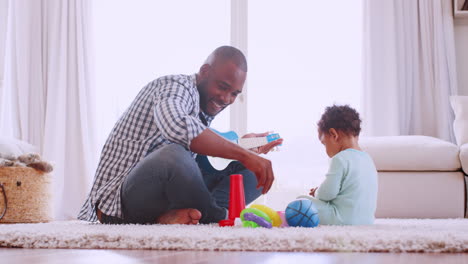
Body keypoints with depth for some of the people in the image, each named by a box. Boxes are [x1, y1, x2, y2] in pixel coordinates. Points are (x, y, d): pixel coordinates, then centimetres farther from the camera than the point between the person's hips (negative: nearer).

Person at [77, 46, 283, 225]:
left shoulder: (204, 111, 18)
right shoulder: (176, 86, -12)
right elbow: (177, 126, -37)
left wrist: (248, 150, 4)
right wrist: (242, 154, -35)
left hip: (163, 198, 9)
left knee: (251, 171, 1)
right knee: (174, 155, -41)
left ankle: (176, 216, -22)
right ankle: (223, 219, -14)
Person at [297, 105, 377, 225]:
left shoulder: (340, 159, -14)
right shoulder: (367, 158, 13)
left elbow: (328, 193, -16)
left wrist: (317, 192, 7)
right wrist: (319, 192, 20)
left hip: (343, 219, -9)